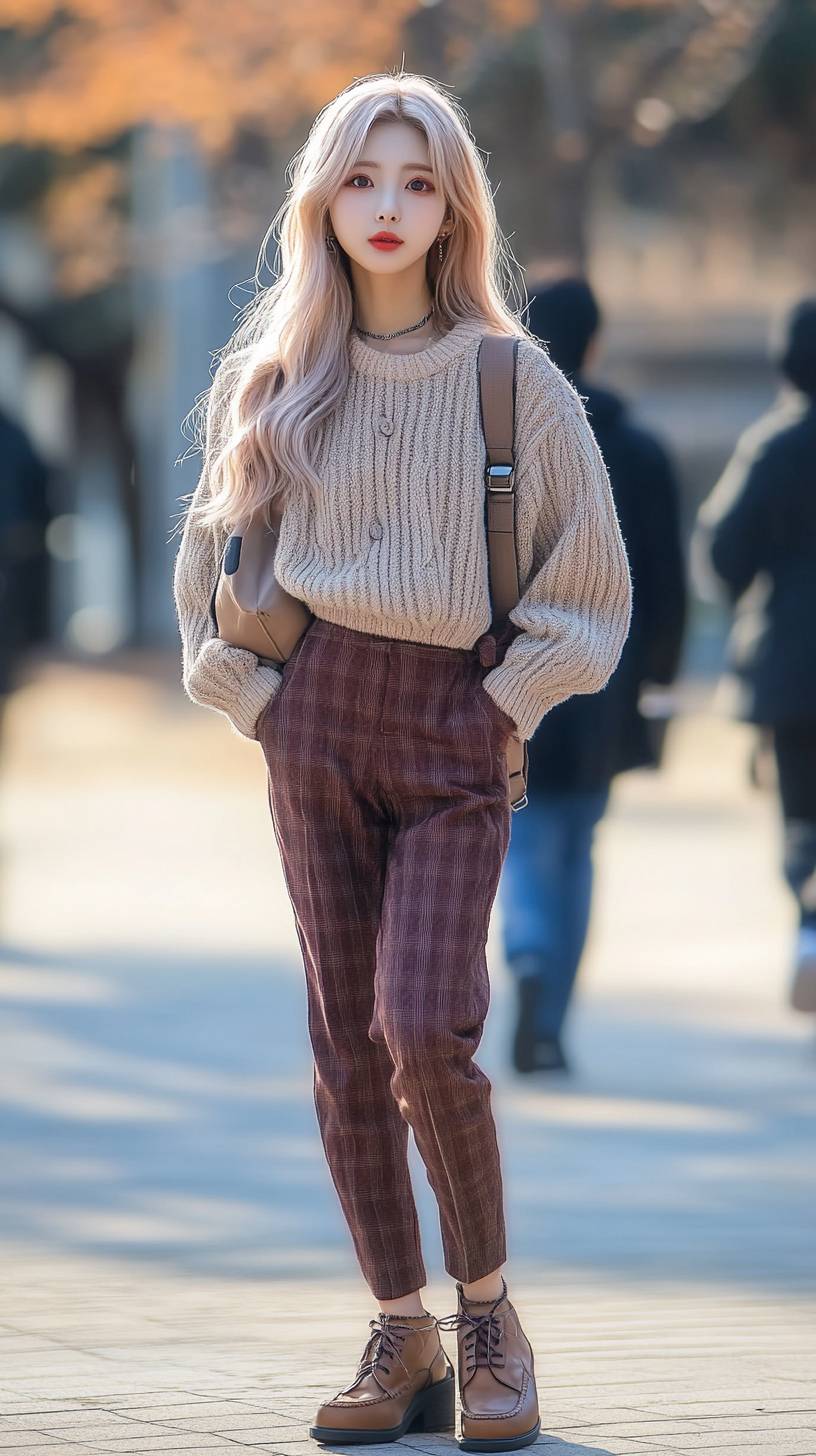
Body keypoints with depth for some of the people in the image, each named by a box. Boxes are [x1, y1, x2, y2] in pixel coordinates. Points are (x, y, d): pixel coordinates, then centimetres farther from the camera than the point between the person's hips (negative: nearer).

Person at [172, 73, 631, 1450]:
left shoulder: (513, 380, 1)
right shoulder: (271, 376, 8)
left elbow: (589, 589, 6)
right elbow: (207, 564, 16)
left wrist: (505, 703, -2)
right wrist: (260, 700, 5)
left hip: (455, 731, -3)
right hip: (315, 724, 3)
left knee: (426, 1028, -17)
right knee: (345, 1042, 2)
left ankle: (487, 1308, 0)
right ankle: (400, 1334, 9)